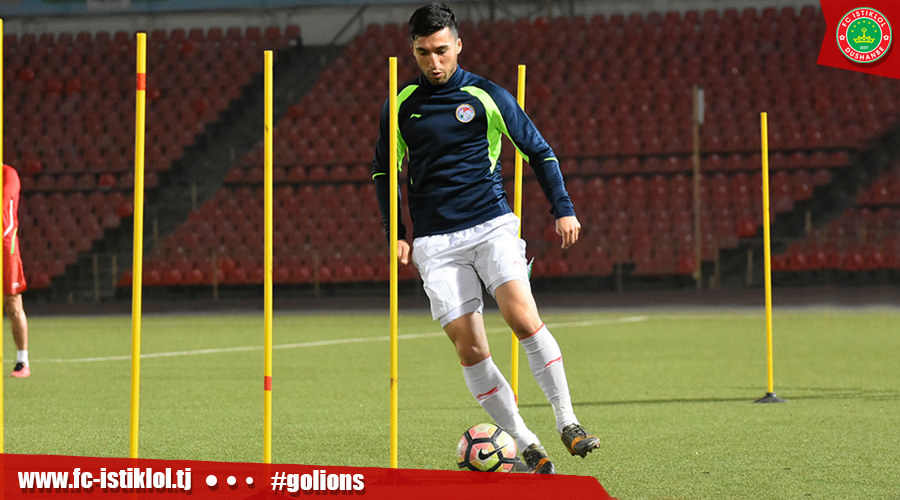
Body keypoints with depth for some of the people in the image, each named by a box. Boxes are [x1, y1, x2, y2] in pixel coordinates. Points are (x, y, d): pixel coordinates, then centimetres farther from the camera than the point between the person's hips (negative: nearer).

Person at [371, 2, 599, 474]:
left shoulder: (487, 96, 2)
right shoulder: (402, 105, 8)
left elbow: (539, 152, 9)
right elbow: (383, 170, 20)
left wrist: (563, 209, 0)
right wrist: (396, 233, 12)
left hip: (491, 224, -2)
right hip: (435, 242, 2)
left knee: (522, 315, -23)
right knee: (469, 349, -7)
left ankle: (567, 422, -12)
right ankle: (526, 446, 1)